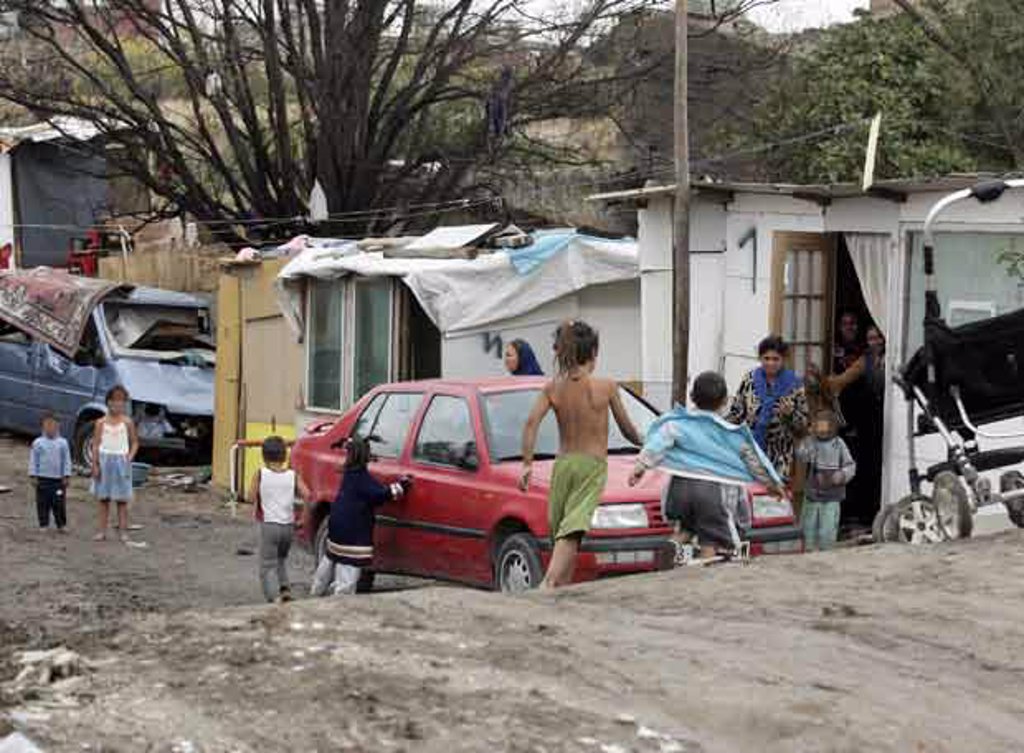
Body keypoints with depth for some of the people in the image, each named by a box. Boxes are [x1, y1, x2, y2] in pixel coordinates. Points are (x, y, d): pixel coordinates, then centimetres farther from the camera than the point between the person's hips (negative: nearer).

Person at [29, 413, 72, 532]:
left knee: (59, 502, 2)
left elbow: (67, 461, 4)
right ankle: (43, 524, 12)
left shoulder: (62, 443, 2)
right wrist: (33, 476, -3)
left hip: (58, 479, 0)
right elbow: (33, 460, 2)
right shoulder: (38, 443, 0)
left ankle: (61, 525, 13)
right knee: (43, 502, 3)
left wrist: (66, 476, -1)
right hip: (43, 478, 0)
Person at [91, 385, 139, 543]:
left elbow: (134, 442, 7)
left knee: (122, 498, 1)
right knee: (103, 497, 5)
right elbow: (96, 445, 2)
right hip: (105, 460, 1)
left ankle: (123, 531, 4)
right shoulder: (101, 422, 2)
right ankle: (102, 531, 9)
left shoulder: (127, 422, 1)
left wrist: (130, 457, -9)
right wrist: (95, 465, -5)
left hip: (121, 461, -1)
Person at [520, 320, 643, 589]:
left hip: (563, 465, 4)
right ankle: (549, 583, -34)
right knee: (571, 534, -17)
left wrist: (527, 463, -8)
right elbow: (626, 429, 6)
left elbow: (531, 422, -9)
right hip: (592, 465, -4)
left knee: (562, 533, 15)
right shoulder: (606, 387, -3)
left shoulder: (553, 387, 4)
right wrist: (643, 442, 27)